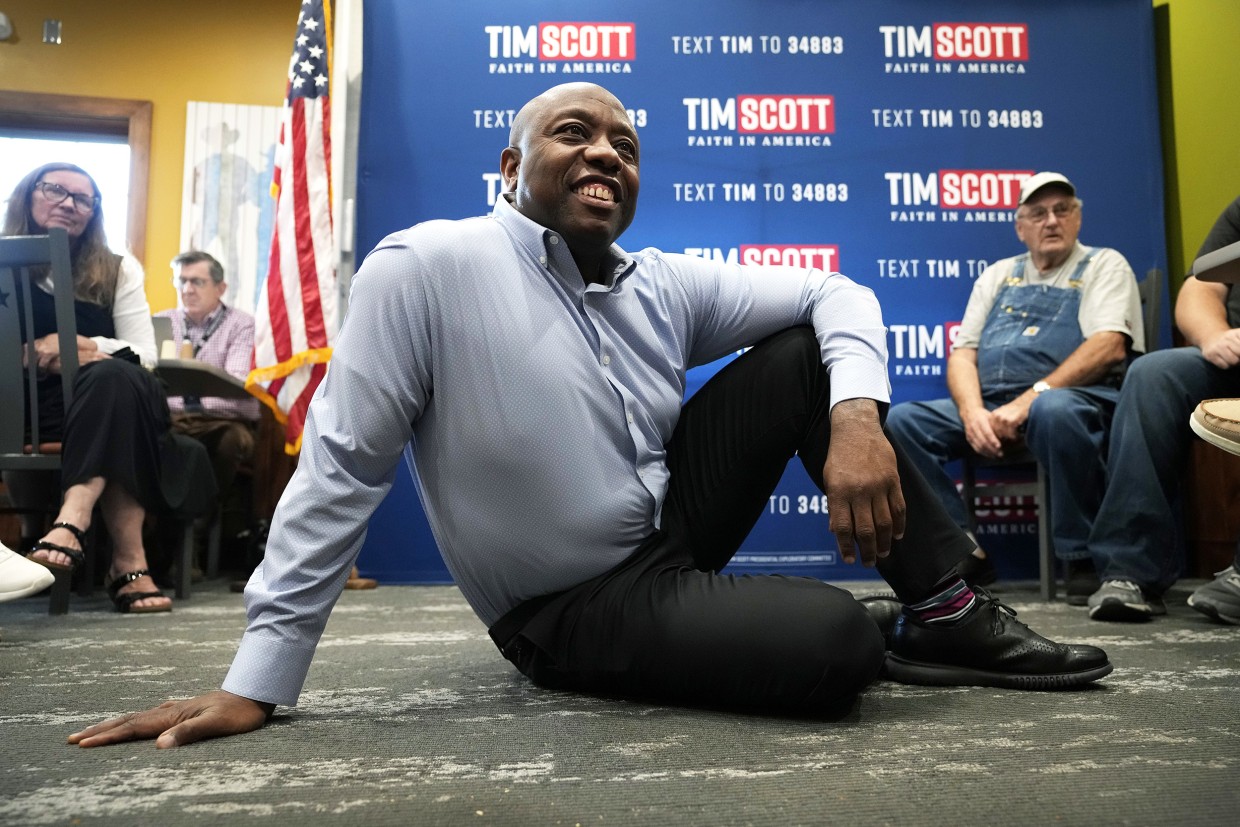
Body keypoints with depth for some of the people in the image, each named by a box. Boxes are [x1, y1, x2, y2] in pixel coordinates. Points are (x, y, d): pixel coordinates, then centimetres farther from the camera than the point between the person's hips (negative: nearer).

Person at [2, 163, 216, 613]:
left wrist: (72, 344, -13)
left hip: (106, 404, 2)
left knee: (115, 378, -34)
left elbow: (144, 355, 2)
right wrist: (76, 356, -14)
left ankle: (73, 521, -51)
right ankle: (129, 563, -43)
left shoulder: (117, 271, 12)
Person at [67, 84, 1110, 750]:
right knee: (836, 643, -30)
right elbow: (344, 466, -16)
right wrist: (258, 682, -16)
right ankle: (897, 631, 9)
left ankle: (947, 614, -4)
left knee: (808, 350, -8)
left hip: (676, 520, 7)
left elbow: (836, 295, 1)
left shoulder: (665, 286, -1)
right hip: (576, 611, -6)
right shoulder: (428, 266, -16)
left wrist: (856, 418, -20)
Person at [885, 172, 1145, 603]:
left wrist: (1030, 399, -19)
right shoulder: (997, 274, 24)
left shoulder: (1103, 265, 11)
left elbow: (1109, 346, -7)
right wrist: (972, 412, -9)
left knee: (1054, 410, -40)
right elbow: (962, 354, 14)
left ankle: (1083, 560, -21)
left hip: (1074, 397, -4)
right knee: (901, 421, -18)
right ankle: (965, 552, -14)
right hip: (987, 406, 5)